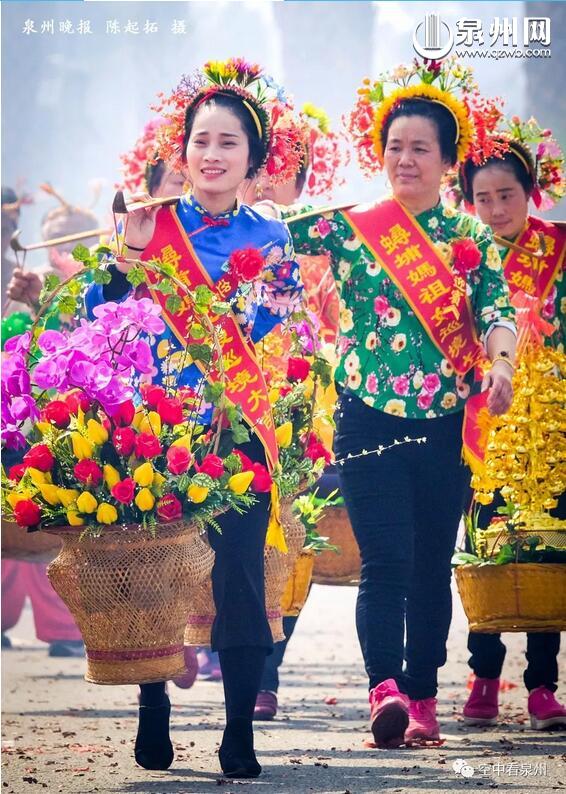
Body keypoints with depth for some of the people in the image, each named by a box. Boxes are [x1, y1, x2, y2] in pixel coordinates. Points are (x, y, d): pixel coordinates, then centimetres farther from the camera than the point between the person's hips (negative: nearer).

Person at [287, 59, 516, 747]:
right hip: (370, 418, -2)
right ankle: (386, 690, -25)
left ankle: (422, 698, 14)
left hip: (448, 424, 2)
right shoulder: (347, 229, 6)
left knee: (433, 565, 7)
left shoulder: (471, 238, 8)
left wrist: (500, 362, -22)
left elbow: (497, 310, -3)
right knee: (387, 562, -13)